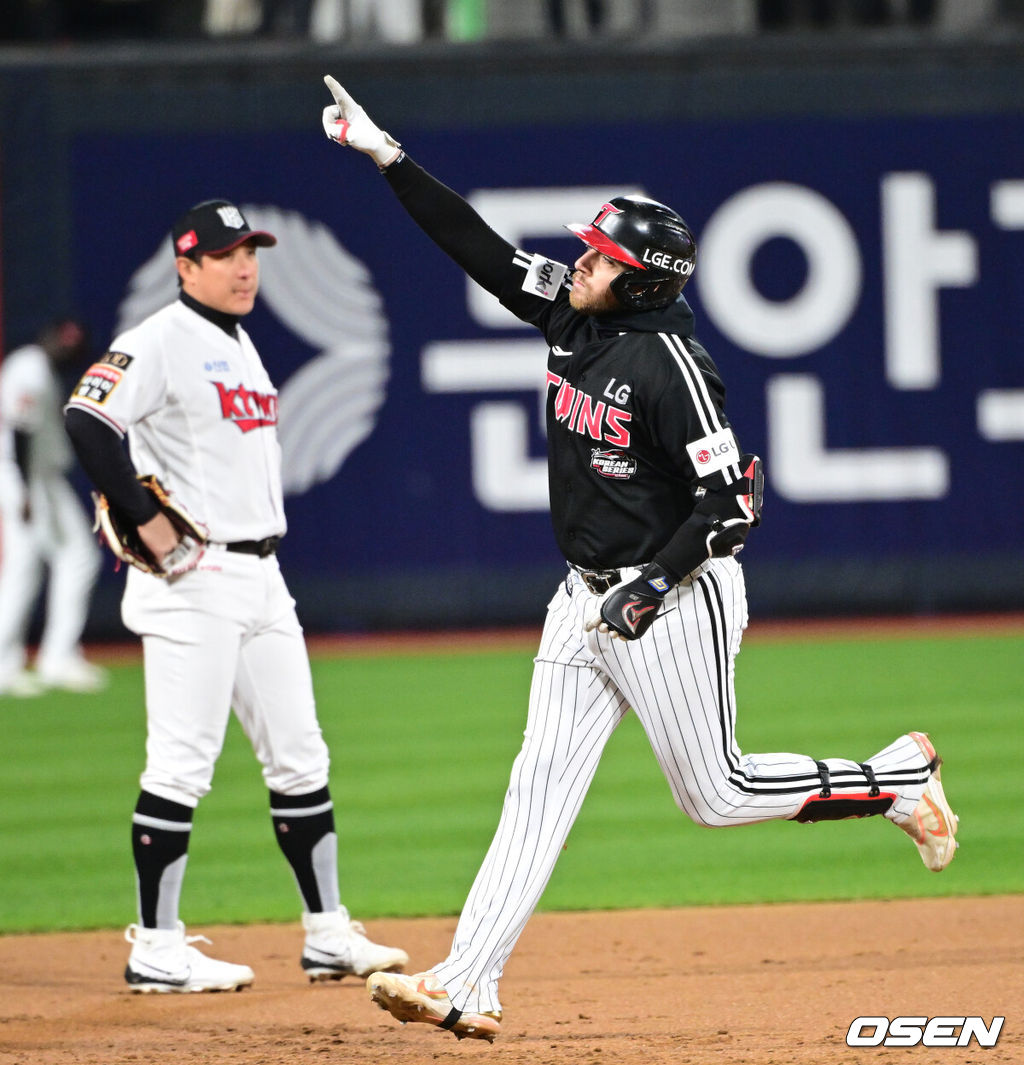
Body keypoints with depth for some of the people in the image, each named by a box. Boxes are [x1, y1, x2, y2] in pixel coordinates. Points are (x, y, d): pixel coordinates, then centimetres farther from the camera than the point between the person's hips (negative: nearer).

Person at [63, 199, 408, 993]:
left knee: (299, 757, 10)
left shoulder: (240, 344, 17)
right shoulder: (161, 341, -11)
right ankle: (156, 949, -2)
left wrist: (259, 551, 18)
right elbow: (88, 421, -23)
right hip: (192, 580, -9)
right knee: (182, 763, -7)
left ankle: (329, 934, 16)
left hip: (261, 576, 9)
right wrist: (146, 524, -22)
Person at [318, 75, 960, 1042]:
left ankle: (897, 782, 20)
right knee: (538, 784, 0)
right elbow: (479, 246, 8)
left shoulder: (668, 364, -19)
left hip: (673, 601, -8)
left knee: (715, 794, 0)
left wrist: (657, 586, -27)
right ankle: (466, 987, -6)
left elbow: (734, 500, -21)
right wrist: (388, 157, 4)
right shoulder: (570, 314, 3)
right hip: (585, 601, 8)